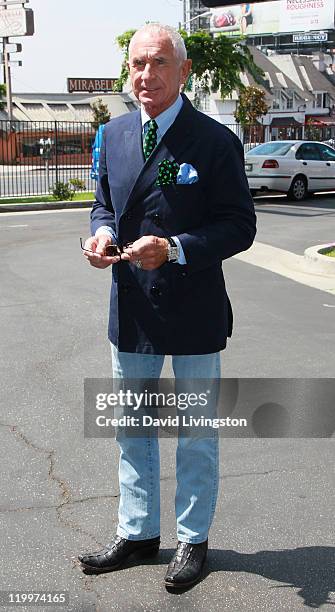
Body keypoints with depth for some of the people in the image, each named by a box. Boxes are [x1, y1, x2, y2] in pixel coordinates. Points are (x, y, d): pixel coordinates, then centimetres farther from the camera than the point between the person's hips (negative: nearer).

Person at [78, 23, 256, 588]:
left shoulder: (216, 142, -13)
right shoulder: (115, 135, 4)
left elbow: (240, 225, -13)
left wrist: (175, 249, -26)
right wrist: (101, 233, -8)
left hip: (192, 309, -5)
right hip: (130, 309, 5)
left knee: (196, 434, 12)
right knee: (131, 428, 17)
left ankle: (193, 539, 31)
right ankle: (136, 533, 36)